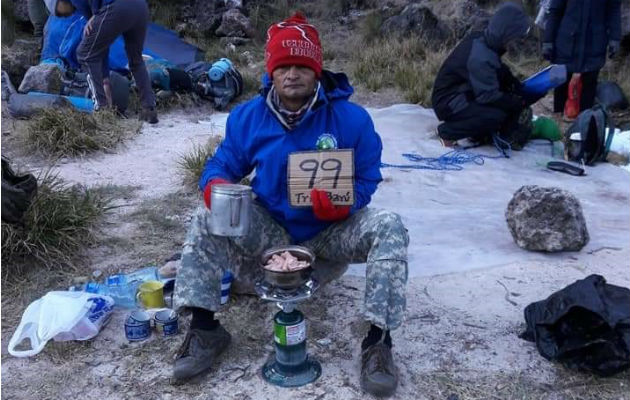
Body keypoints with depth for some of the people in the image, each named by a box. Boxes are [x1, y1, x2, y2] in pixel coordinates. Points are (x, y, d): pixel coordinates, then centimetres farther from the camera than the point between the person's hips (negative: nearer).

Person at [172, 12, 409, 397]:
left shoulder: (351, 118, -13)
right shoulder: (248, 116, -6)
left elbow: (367, 179, -9)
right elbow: (223, 164, 1)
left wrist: (342, 204, -32)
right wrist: (215, 185, -25)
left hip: (333, 231, -2)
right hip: (271, 230, 2)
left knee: (389, 227, -29)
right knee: (209, 219, -19)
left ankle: (378, 338, -23)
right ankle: (204, 328, -12)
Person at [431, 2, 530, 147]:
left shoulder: (481, 39, -2)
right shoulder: (481, 58, -30)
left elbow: (500, 70, 13)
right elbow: (488, 95, -29)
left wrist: (518, 86, -2)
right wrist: (518, 103, -15)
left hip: (462, 93, 10)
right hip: (448, 103, -10)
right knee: (497, 115, -25)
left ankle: (478, 132, 12)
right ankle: (447, 132, -6)